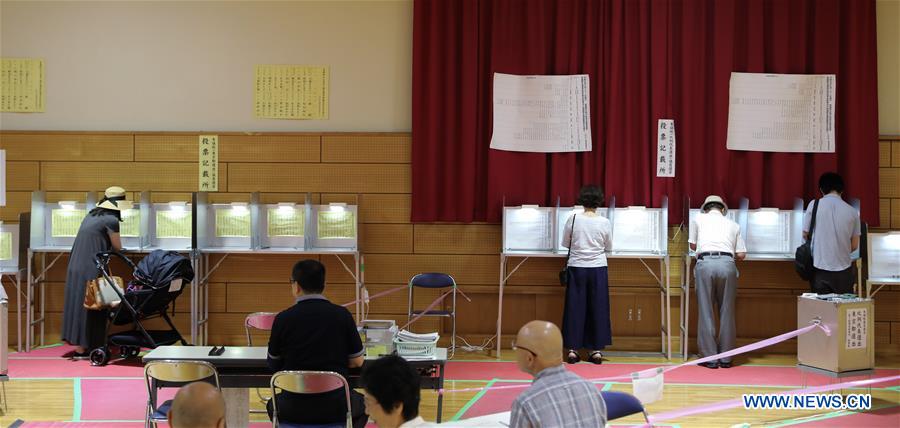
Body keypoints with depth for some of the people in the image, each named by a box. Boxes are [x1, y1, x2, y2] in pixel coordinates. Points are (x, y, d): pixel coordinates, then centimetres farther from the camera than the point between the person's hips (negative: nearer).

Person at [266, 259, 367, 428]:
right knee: (361, 404, 33)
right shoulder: (342, 315, -6)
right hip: (335, 407, 0)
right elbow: (357, 361, 3)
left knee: (274, 404, 35)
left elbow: (273, 365, 8)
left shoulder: (283, 318, -7)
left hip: (294, 408, 0)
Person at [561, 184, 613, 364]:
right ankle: (597, 349, 9)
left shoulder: (573, 219, -7)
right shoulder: (604, 222, -6)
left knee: (575, 306, 6)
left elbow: (565, 243, 3)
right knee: (598, 307, 8)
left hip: (577, 268, 0)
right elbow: (609, 248, 5)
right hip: (598, 268, 0)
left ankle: (572, 349, 6)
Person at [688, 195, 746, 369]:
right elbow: (741, 254, 16)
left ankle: (710, 358, 2)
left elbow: (693, 245, 29)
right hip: (727, 263, 1)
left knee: (706, 312, 2)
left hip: (706, 262, -1)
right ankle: (725, 358, 8)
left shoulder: (699, 219, 19)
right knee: (727, 312, 7)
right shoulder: (733, 225, 21)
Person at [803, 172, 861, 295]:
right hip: (843, 270, 1)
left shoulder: (814, 205, -4)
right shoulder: (852, 211, 2)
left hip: (820, 269, -1)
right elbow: (854, 246, 7)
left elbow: (805, 235, 5)